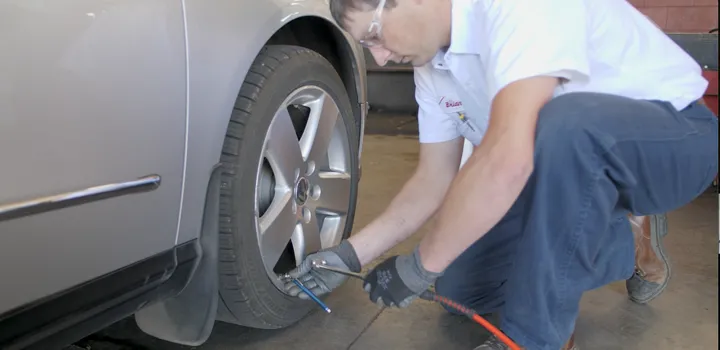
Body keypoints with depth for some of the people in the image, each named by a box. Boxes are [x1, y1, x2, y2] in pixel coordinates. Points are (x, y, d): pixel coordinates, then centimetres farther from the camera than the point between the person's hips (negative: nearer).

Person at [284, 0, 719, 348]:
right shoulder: (433, 65, -4)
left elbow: (507, 158, -42)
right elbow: (435, 180, 3)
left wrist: (420, 266, -29)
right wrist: (351, 254, -3)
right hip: (575, 167, 8)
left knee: (563, 124, -40)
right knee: (459, 280, 0)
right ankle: (619, 246, 15)